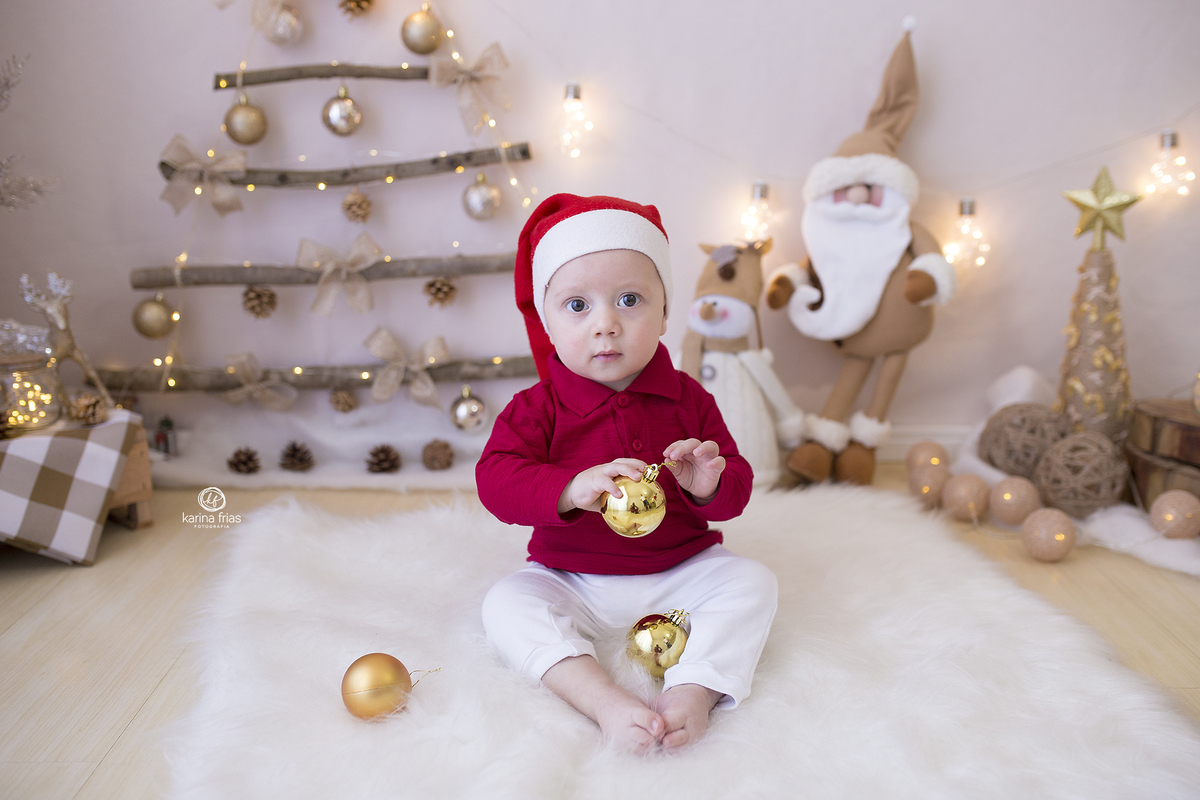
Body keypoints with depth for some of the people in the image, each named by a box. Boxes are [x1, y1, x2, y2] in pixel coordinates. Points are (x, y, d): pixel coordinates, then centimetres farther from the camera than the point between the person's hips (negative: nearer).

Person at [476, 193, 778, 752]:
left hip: (680, 571, 2)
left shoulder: (688, 400, -3)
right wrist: (572, 489, -40)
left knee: (752, 583, -17)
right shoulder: (537, 409, -9)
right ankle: (603, 700, -36)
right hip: (570, 580, -1)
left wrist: (710, 485, -28)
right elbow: (496, 479, -22)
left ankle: (694, 690, -27)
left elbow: (737, 486, -2)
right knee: (506, 604, -24)